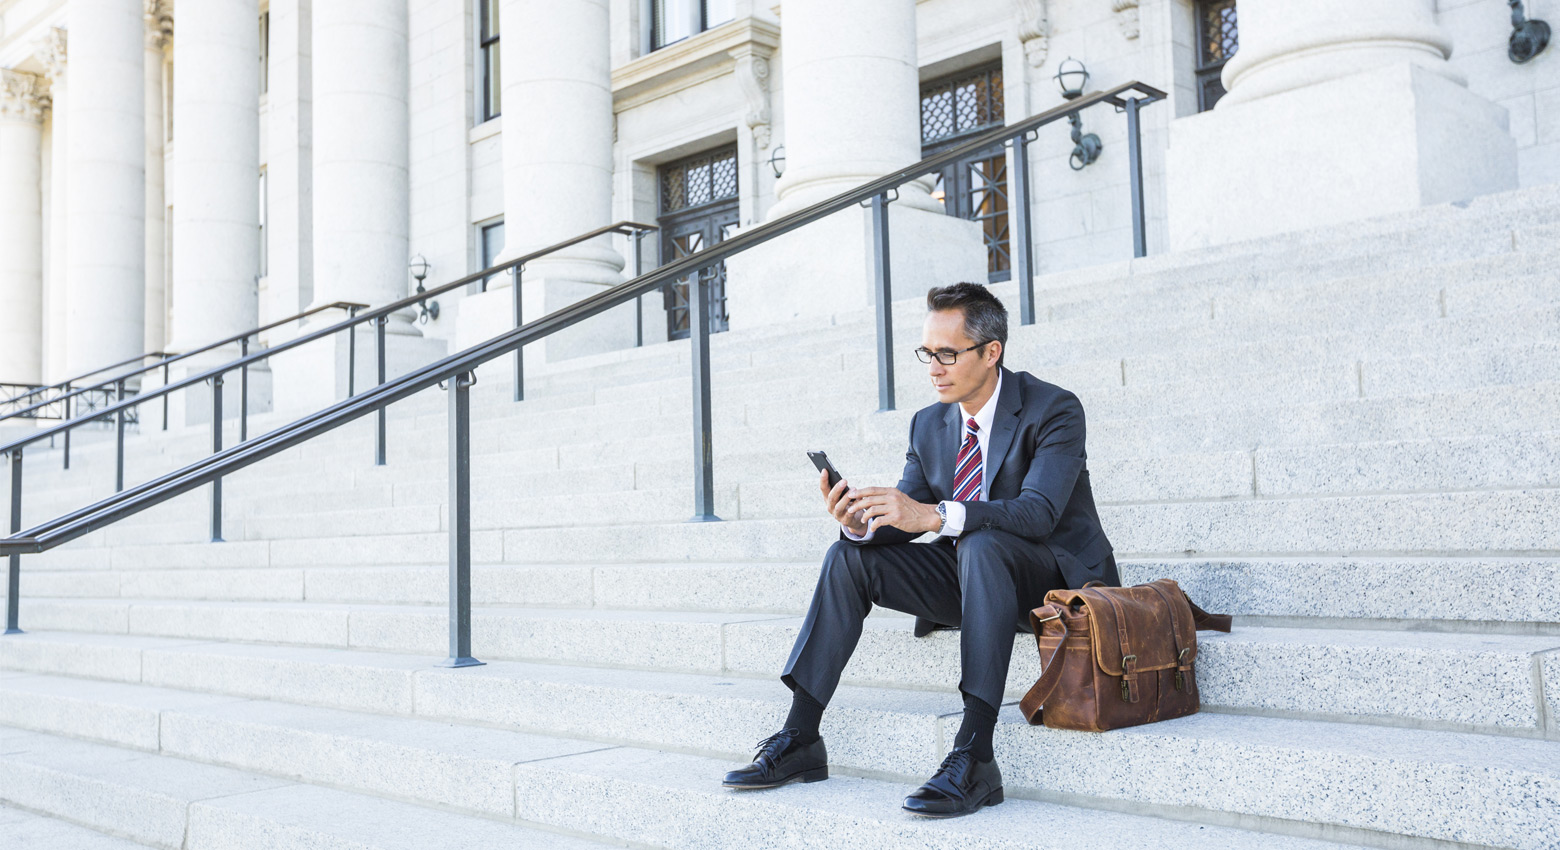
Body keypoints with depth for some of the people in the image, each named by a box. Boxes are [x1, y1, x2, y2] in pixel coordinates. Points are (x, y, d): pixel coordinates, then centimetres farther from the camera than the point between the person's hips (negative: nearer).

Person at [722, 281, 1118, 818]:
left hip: (1057, 577, -6)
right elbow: (904, 517, 2)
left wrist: (935, 515, -42)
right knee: (849, 558, -10)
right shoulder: (928, 425, 5)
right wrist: (861, 524, -22)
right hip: (968, 574, 6)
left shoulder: (1054, 410, -15)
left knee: (983, 544, -38)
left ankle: (974, 757, -41)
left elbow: (1038, 511, -30)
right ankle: (799, 738, -11)